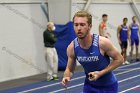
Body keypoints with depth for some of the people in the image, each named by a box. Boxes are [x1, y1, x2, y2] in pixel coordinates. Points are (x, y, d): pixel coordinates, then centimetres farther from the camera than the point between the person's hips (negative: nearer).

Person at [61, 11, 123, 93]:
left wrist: (100, 73, -24)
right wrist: (67, 77, -24)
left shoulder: (103, 43, -26)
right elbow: (69, 69, 0)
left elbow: (119, 59, -14)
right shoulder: (72, 47, -16)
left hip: (108, 86, -2)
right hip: (89, 86, 3)